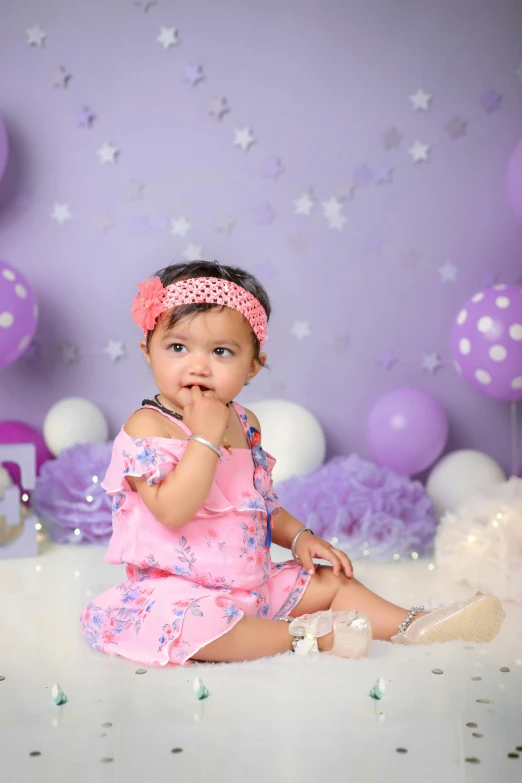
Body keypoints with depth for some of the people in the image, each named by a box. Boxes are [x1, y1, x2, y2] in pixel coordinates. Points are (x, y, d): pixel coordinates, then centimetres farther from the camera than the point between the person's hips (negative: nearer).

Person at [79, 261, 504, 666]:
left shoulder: (245, 424, 7)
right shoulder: (147, 426, -17)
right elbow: (173, 510, -31)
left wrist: (299, 536, 3)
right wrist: (205, 436, -30)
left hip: (253, 579, 8)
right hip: (175, 588, -7)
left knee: (330, 580, 6)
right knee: (189, 621, -37)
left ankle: (413, 626, 10)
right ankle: (304, 636, -24)